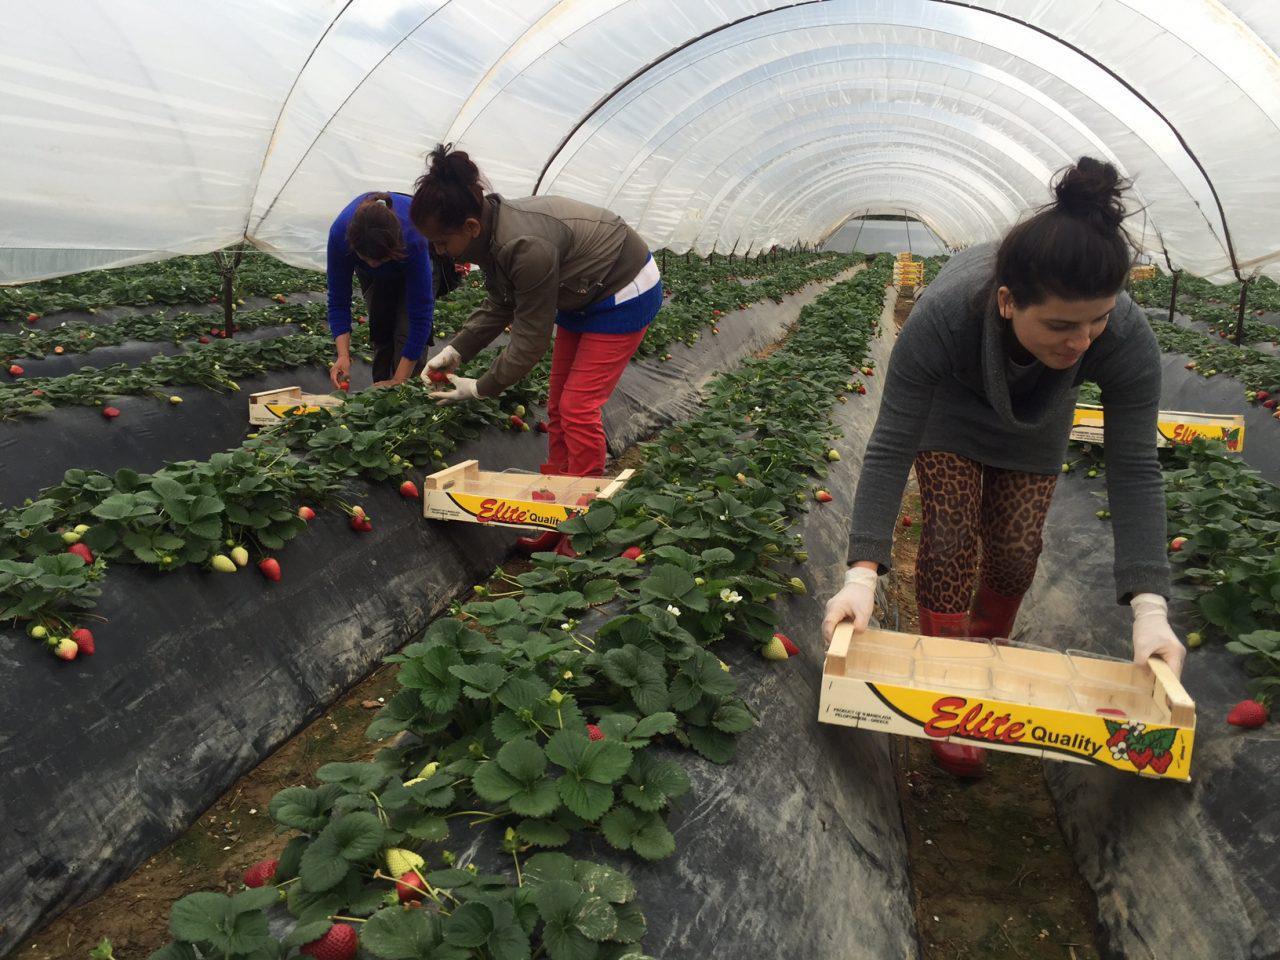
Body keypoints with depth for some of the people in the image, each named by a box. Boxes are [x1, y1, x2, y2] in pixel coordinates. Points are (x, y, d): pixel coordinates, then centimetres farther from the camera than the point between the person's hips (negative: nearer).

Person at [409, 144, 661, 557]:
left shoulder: (525, 246, -36)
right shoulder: (491, 232, -9)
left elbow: (531, 338, -28)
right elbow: (499, 306, 4)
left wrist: (481, 388, -18)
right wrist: (456, 350, -7)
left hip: (625, 294, -9)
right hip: (582, 297, 9)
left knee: (578, 407, -11)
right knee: (558, 404, 9)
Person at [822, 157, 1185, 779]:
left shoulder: (1127, 339, -38)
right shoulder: (943, 316, -44)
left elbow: (1135, 471, -29)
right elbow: (891, 448, -38)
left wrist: (1149, 607, -35)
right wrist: (862, 572, -43)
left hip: (1035, 412, 2)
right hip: (950, 396, -2)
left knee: (1015, 548, 0)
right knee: (951, 535, -11)